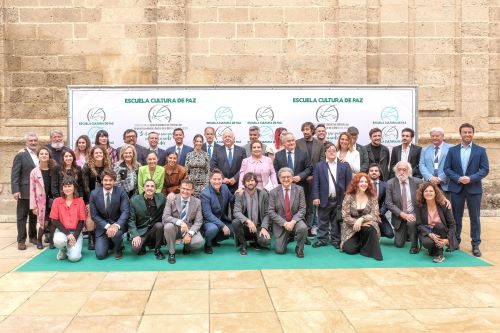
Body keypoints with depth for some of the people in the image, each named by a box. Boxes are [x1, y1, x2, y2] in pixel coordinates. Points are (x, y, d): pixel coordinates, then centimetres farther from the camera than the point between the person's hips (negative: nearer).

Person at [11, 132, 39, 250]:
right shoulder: (20, 155, -5)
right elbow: (15, 174, -10)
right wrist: (15, 190, -17)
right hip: (24, 191, -5)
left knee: (34, 216, 14)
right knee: (22, 217, 3)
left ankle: (33, 236, 26)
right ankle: (21, 240, 9)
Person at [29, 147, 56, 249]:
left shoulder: (54, 170, 1)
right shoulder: (34, 172, 0)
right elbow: (32, 190, 0)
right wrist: (33, 206, -3)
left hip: (52, 200, 1)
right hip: (41, 201, -1)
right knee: (44, 223, 2)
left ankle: (51, 240, 17)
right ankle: (39, 240, 25)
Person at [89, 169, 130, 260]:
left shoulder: (121, 192, -12)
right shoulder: (94, 194, -8)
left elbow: (125, 212, -16)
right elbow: (94, 215, -6)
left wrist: (116, 225, -33)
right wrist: (107, 226, -20)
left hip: (118, 224, -1)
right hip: (102, 226, 2)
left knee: (115, 233, -37)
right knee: (100, 255, -10)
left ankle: (118, 249, 0)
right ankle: (109, 242, 26)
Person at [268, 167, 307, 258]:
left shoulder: (299, 190, -4)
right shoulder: (274, 192, -5)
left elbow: (302, 209, -7)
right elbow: (271, 212, -8)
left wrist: (293, 221, -22)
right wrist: (284, 223, -19)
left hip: (295, 220, 0)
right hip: (280, 223, 0)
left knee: (303, 228, -34)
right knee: (280, 250, -8)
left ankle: (299, 249, -5)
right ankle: (285, 238, 29)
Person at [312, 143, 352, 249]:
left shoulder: (344, 165, 4)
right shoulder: (319, 166, 3)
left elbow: (349, 183, 3)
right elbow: (315, 183, 0)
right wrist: (316, 197, -7)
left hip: (339, 199, 0)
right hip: (324, 199, 0)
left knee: (337, 222, 9)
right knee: (323, 221, 8)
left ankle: (336, 240, 20)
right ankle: (322, 239, 18)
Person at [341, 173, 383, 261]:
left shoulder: (372, 197, -4)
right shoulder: (349, 197, -7)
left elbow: (374, 215, -10)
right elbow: (345, 216, -10)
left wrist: (361, 219, -25)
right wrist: (357, 223, -22)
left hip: (367, 225, 0)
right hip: (352, 228, 0)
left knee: (370, 229, -36)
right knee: (350, 249, -19)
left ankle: (367, 250, -13)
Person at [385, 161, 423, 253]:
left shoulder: (417, 182, -8)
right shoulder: (390, 183, -9)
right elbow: (389, 203, -12)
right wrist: (404, 215, -22)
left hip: (413, 213, -1)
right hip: (399, 216, 1)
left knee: (411, 222, -37)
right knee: (399, 244, 1)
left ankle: (414, 245, -12)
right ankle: (405, 233, 36)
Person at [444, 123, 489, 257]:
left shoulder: (480, 150, 3)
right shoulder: (452, 150, 5)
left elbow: (485, 169, -3)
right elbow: (447, 168, 1)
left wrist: (470, 178, -17)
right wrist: (458, 178, -14)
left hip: (474, 189, -1)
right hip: (456, 188, 1)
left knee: (475, 218, 4)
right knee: (456, 217, 9)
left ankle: (475, 245, 12)